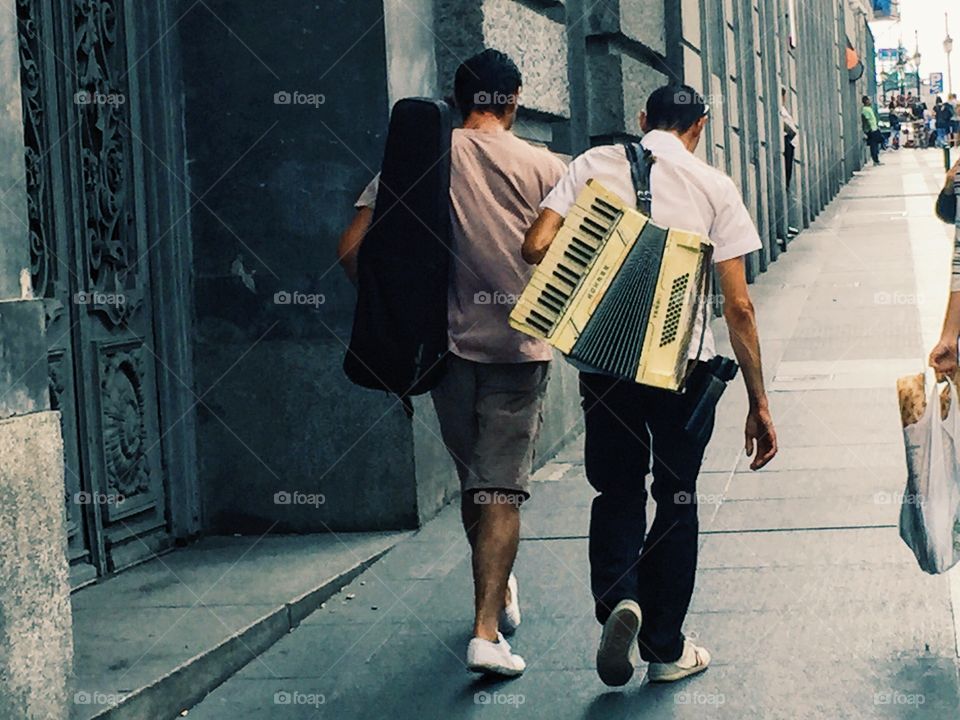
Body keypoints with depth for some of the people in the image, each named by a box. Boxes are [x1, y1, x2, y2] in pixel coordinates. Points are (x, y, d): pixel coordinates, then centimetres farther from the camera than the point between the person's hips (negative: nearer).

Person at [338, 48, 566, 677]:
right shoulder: (544, 167, -2)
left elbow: (353, 249, -4)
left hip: (447, 343, 2)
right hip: (521, 347, -2)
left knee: (475, 481, 18)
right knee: (503, 488, -1)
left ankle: (501, 592, 36)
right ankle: (488, 629, -11)